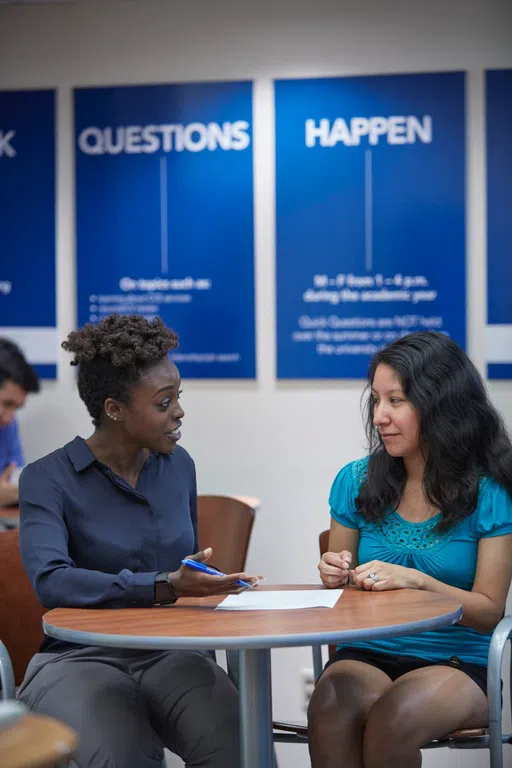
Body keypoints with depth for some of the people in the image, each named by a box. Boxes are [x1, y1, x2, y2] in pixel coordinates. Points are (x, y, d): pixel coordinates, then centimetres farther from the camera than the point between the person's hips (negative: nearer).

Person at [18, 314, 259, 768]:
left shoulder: (178, 466, 11)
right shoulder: (48, 480, -5)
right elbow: (50, 581, -23)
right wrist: (163, 587, -33)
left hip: (171, 655, 4)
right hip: (81, 658, -4)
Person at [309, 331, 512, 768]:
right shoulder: (357, 482, 7)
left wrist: (416, 580, -19)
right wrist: (334, 576, -8)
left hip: (459, 663, -2)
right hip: (367, 655, 2)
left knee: (393, 716, -35)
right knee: (332, 705, -33)